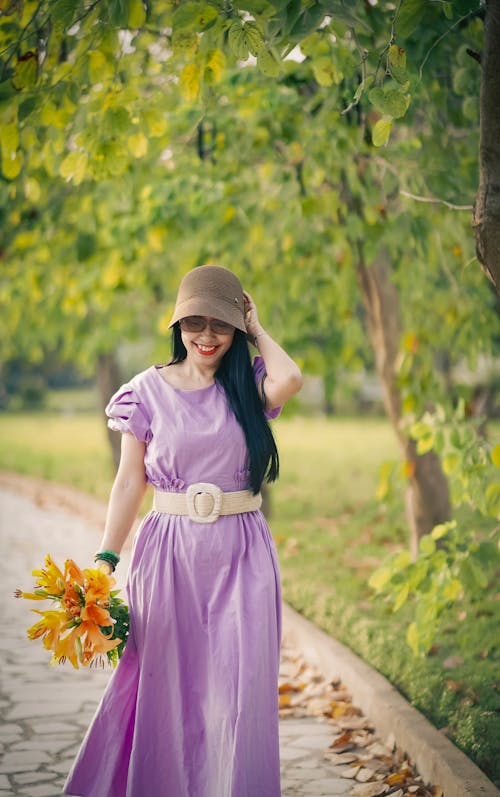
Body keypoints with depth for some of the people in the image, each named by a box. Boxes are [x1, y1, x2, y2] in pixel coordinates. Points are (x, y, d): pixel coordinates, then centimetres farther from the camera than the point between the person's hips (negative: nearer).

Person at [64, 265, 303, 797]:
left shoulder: (248, 387, 4)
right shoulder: (149, 390, 2)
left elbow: (290, 380, -20)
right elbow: (129, 483, 2)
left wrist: (258, 330, -3)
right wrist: (105, 561, -5)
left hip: (242, 554, 0)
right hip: (170, 553, 0)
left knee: (238, 688, 0)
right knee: (165, 687, 8)